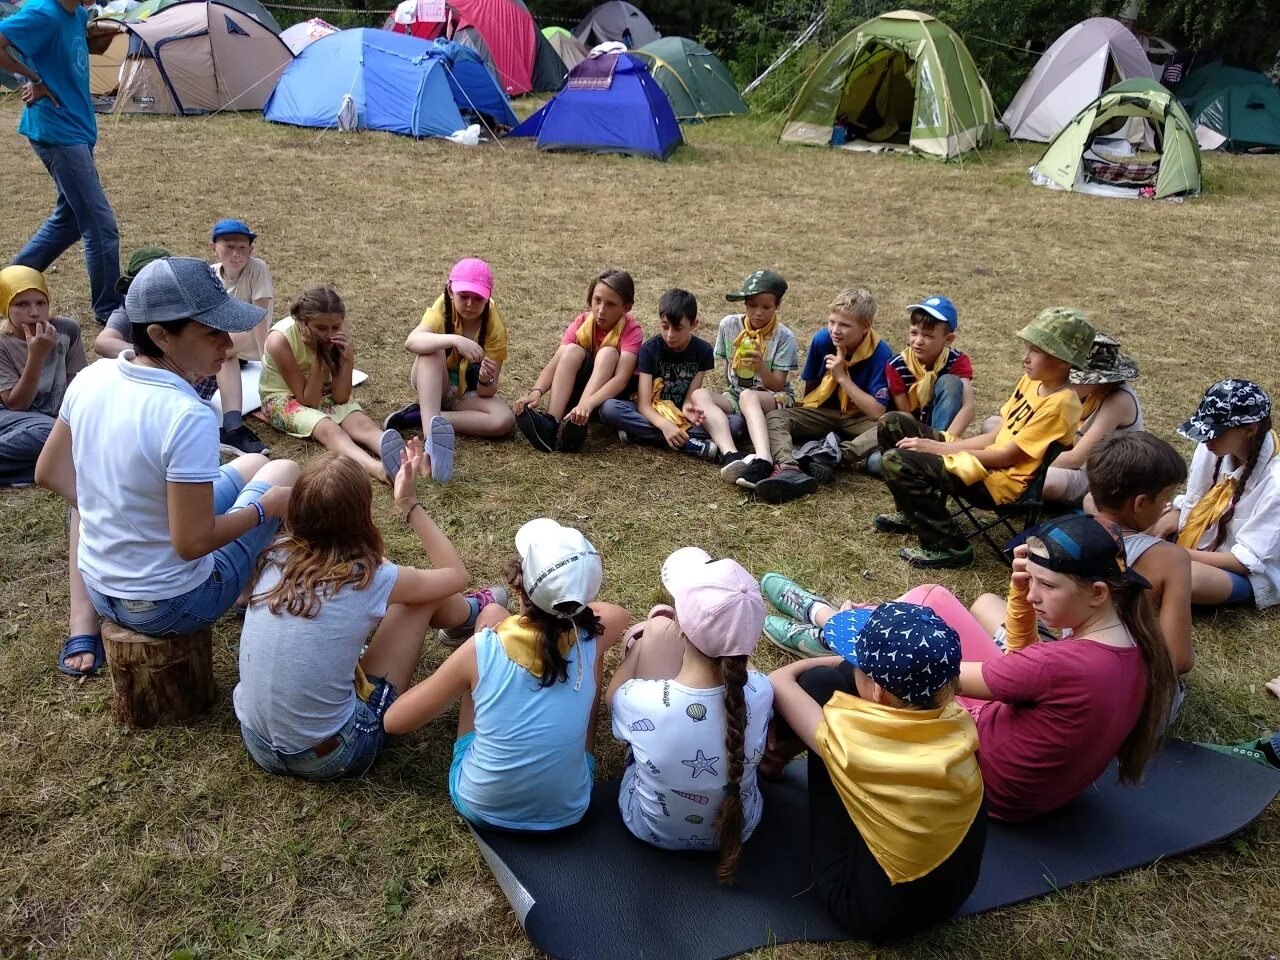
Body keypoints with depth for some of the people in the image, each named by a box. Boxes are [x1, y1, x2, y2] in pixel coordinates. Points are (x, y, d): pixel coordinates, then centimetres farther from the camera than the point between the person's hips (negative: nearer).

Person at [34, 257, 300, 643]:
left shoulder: (91, 377, -8)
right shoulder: (189, 418, -31)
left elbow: (49, 473, 4)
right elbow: (193, 543, -27)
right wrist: (266, 506, -12)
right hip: (171, 607, -7)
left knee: (253, 464, 22)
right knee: (284, 471, 11)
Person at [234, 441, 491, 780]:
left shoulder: (276, 554, -6)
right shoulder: (367, 579, -17)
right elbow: (455, 574, 3)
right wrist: (410, 504, 3)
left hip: (257, 744, 5)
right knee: (422, 596, 6)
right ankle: (469, 616, 38)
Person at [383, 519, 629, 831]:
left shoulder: (482, 650, -25)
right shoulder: (590, 644, -19)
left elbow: (394, 721, -11)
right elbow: (618, 613, 9)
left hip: (480, 808, -1)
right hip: (567, 811, 1)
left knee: (492, 613, 6)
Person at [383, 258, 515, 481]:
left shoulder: (495, 327, -18)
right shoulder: (442, 309, -19)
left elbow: (488, 392, -20)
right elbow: (411, 342, -41)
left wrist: (486, 380, -43)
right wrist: (454, 340, -55)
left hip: (469, 393, 1)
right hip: (436, 385, -1)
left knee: (505, 421, -30)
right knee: (432, 349, -33)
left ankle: (415, 417, -25)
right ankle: (431, 433, -50)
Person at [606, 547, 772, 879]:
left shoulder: (641, 700, -34)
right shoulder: (760, 692, -28)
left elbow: (615, 694, -7)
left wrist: (642, 639, 4)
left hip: (652, 829, -1)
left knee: (658, 627, -2)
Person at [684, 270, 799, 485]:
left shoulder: (783, 336, -7)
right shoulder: (729, 325, 2)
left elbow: (777, 385, -11)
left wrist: (761, 367, -30)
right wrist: (727, 400, 5)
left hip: (774, 399, -4)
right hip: (734, 396, 4)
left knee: (748, 396, -39)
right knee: (698, 394, -27)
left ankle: (763, 459, -64)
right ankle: (731, 455, -52)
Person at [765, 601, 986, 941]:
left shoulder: (854, 741, -33)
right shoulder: (959, 722, -19)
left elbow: (778, 682, -13)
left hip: (877, 911, -5)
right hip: (954, 891, 6)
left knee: (821, 680, -10)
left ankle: (775, 749, 23)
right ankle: (786, 747, 27)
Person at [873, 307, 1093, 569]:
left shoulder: (1060, 404, -19)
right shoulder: (1031, 380, 9)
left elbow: (1006, 456, -18)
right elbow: (995, 436, 11)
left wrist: (939, 448, -14)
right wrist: (944, 446, -3)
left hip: (1000, 481, -9)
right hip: (989, 459, 9)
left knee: (895, 461, -25)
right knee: (892, 423, 5)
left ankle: (948, 546, -12)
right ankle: (914, 513, 18)